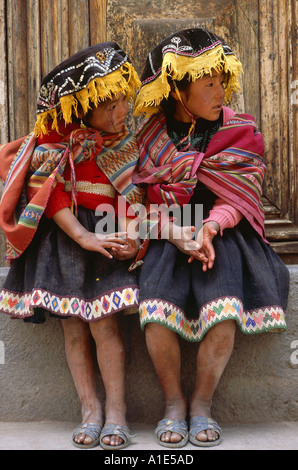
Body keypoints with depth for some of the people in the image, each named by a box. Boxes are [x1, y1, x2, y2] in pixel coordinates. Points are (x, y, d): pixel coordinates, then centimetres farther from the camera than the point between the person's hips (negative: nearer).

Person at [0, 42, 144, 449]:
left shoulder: (127, 141, 6)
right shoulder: (56, 143, -2)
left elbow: (133, 195, 4)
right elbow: (52, 196, -6)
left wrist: (129, 237, -14)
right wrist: (83, 237, -17)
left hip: (106, 238, 0)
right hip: (64, 239, 0)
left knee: (103, 323, -12)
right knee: (73, 327, -3)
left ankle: (116, 411, -3)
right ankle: (90, 409, 7)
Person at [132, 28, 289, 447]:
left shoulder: (239, 132, 4)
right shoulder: (151, 137, 5)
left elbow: (235, 198, -2)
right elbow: (148, 203, 1)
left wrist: (209, 227, -22)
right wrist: (178, 235, -18)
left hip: (222, 234, 0)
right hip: (168, 237, 1)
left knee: (223, 308, -28)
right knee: (156, 305, -27)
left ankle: (202, 404, -7)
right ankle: (174, 402, -5)